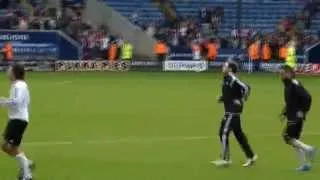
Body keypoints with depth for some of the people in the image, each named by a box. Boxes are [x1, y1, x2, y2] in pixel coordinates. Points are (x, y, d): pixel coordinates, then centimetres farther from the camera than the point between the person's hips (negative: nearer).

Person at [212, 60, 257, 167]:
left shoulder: (233, 80, -17)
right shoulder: (226, 79, 12)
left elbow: (246, 88, -26)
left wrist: (241, 101, -20)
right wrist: (222, 98, 10)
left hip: (233, 111, -10)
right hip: (229, 111, 10)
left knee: (224, 133, -8)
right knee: (238, 134, 13)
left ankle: (225, 159, -5)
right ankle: (251, 156, 18)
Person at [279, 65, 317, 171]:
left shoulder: (294, 85, -17)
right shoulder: (288, 85, 13)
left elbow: (307, 97, -24)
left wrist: (303, 111, -19)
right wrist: (285, 112, 16)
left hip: (296, 117, -10)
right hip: (292, 117, 10)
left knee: (288, 137, -11)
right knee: (294, 140, 11)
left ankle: (308, 149, -9)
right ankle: (304, 164, 13)